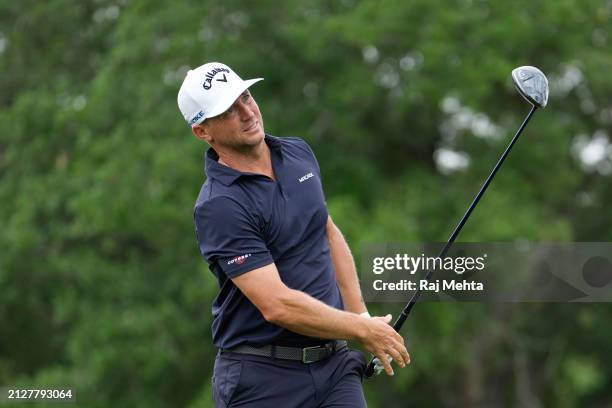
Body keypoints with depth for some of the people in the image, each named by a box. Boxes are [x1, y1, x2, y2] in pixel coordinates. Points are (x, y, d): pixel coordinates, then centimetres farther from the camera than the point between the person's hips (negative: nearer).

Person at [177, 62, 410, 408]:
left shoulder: (299, 153, 7)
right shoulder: (218, 206, -17)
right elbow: (277, 305, -22)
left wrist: (362, 315, 12)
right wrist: (363, 330, -11)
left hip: (333, 362, 6)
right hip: (262, 378, -5)